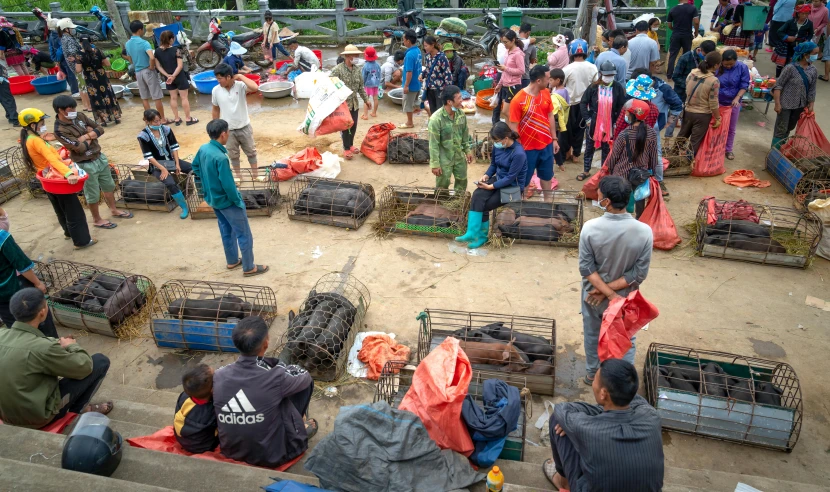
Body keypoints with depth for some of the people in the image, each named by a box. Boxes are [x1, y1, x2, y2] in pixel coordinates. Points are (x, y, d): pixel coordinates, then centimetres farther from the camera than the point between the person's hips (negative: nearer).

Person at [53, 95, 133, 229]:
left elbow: (100, 128, -1)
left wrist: (85, 137, -16)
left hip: (100, 157, 7)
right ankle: (97, 219, 27)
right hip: (86, 165, -7)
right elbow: (80, 148, -25)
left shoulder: (80, 116, -1)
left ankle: (114, 210, 42)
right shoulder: (60, 130, -21)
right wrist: (91, 136, -8)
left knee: (108, 185, 22)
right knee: (93, 194, 8)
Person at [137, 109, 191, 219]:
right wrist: (162, 169, -21)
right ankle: (184, 207, -15)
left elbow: (174, 147, -1)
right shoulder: (143, 136, -14)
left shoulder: (166, 129, -4)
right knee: (171, 184, -32)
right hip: (157, 166, -5)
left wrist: (177, 164, -9)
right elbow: (148, 156, -16)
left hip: (171, 160, 5)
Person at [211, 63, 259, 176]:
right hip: (228, 130, 2)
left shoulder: (240, 85, -15)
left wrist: (241, 77, -25)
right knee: (233, 155, 15)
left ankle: (255, 174, 29)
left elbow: (254, 87, -37)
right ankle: (238, 176, 31)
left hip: (244, 127, -2)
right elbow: (216, 110, 3)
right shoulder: (216, 90, -7)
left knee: (251, 152, 13)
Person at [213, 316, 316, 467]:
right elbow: (305, 376, -3)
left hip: (230, 452, 5)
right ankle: (301, 428, 28)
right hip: (270, 457, -4)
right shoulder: (275, 378, -26)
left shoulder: (219, 375, -14)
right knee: (305, 382, 4)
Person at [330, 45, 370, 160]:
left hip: (354, 103, 6)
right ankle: (346, 149, 11)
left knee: (353, 125, 12)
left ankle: (350, 145, 30)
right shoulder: (338, 69, -14)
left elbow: (361, 87, 15)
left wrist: (366, 99, 16)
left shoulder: (357, 69, 6)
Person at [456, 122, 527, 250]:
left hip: (513, 186, -6)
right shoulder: (498, 146, -3)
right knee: (477, 195, -22)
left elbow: (510, 178, -23)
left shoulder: (518, 154, -25)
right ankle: (473, 233, -22)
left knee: (484, 205, -19)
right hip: (498, 179, 6)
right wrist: (486, 176, -8)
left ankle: (481, 236, 0)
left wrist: (491, 186, -24)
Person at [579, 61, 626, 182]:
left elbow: (621, 106, -2)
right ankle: (586, 171, 27)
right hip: (593, 123, 0)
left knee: (607, 148, 12)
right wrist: (587, 119, -8)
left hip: (609, 124, 0)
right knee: (589, 147, 12)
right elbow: (583, 103, -4)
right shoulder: (593, 87, -10)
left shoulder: (618, 87, -8)